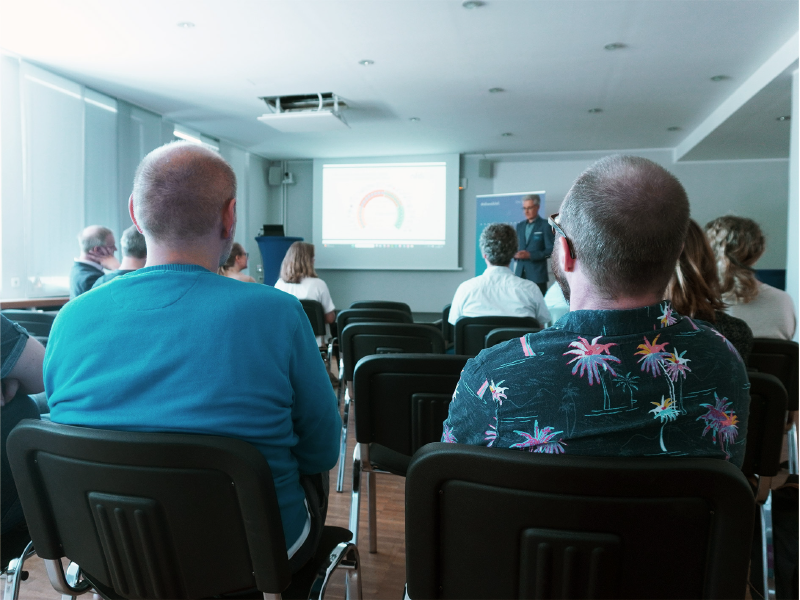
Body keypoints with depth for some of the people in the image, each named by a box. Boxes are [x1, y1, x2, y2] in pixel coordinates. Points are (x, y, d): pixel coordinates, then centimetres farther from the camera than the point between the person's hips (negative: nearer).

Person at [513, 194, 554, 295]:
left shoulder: (545, 226, -1)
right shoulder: (520, 225, 16)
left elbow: (550, 250, -6)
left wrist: (530, 255, -17)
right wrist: (515, 253, -3)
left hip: (537, 275, -5)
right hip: (520, 273, 5)